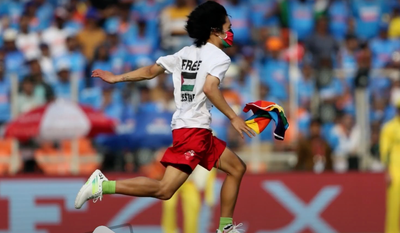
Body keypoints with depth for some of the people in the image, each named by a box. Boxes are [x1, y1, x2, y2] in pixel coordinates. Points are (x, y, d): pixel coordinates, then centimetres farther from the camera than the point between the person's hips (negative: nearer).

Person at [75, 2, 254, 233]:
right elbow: (209, 88, -25)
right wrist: (234, 117, -21)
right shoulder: (219, 57, -8)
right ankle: (103, 185, -18)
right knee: (164, 190, -15)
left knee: (237, 168, 16)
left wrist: (117, 78, 24)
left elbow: (150, 71, 16)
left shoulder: (186, 53, 16)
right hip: (193, 129, -9)